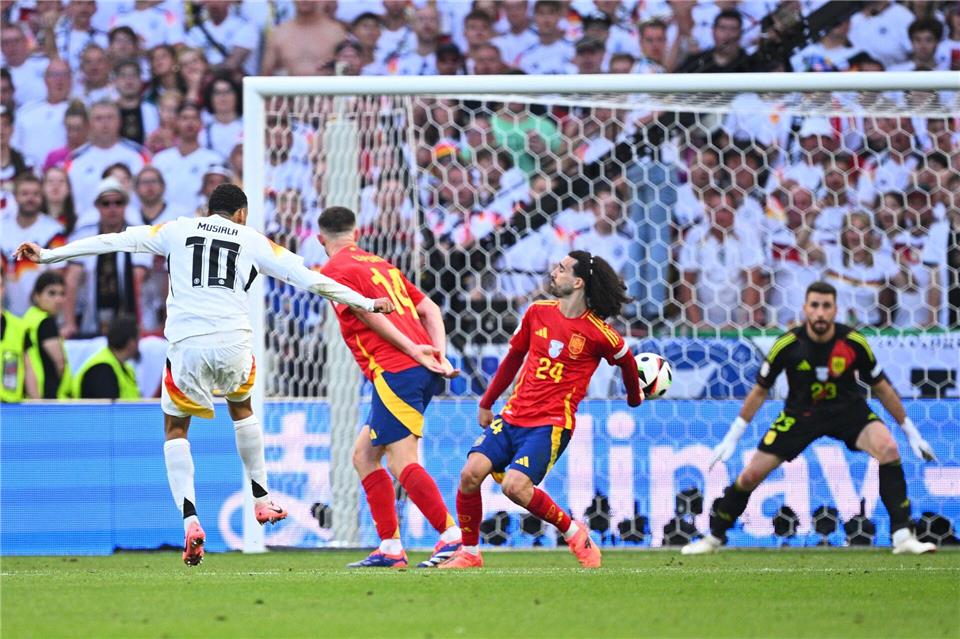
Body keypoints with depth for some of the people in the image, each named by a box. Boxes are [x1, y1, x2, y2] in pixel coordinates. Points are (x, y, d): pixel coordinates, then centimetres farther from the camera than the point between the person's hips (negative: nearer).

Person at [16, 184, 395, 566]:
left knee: (175, 428, 14)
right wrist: (364, 304, 22)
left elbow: (113, 241, 14)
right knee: (241, 407, 31)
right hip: (233, 341, 1)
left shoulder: (177, 230, 15)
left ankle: (190, 521, -6)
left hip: (186, 344, -1)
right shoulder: (252, 241, 15)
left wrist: (47, 256, 18)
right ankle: (262, 502, 32)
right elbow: (306, 277, 14)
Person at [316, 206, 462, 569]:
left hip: (395, 371, -9)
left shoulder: (334, 270, 1)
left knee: (402, 462, -12)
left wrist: (411, 349, -14)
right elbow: (428, 309, 19)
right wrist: (439, 355, 8)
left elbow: (370, 315, -13)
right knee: (363, 454, 15)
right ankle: (390, 548, 12)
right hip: (423, 373, 9)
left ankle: (453, 537, -22)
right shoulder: (380, 264, 25)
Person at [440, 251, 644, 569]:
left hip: (552, 423, -5)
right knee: (471, 474, -14)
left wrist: (635, 397, 32)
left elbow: (626, 361, 13)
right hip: (512, 416, 5)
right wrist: (486, 403, 27)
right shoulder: (538, 313, 6)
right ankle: (469, 553, 2)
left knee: (515, 486, -25)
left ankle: (574, 533, -1)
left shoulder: (598, 333, -8)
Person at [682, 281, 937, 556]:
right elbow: (760, 391, -4)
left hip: (848, 408, 0)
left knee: (888, 448, -27)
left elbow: (882, 388, -3)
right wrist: (731, 438, -2)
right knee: (751, 474, -6)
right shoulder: (787, 345, -20)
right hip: (801, 412, 0)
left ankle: (903, 537, -23)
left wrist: (911, 432, 2)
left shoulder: (854, 343, -19)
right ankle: (714, 537, 19)